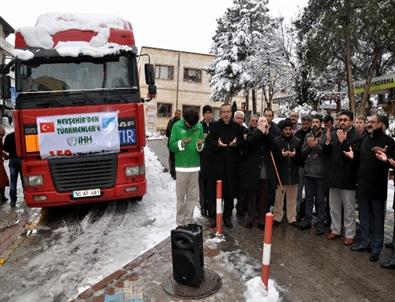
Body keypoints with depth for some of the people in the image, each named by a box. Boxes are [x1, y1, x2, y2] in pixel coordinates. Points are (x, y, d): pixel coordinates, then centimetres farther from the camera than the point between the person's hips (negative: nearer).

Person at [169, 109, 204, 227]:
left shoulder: (199, 126, 3)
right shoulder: (177, 126, -3)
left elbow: (203, 146, 7)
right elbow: (171, 146, -5)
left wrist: (200, 145, -15)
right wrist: (181, 143, -22)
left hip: (195, 166, 3)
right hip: (181, 166, -2)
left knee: (193, 196, 7)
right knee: (181, 196, 3)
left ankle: (189, 221, 19)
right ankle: (180, 222, 14)